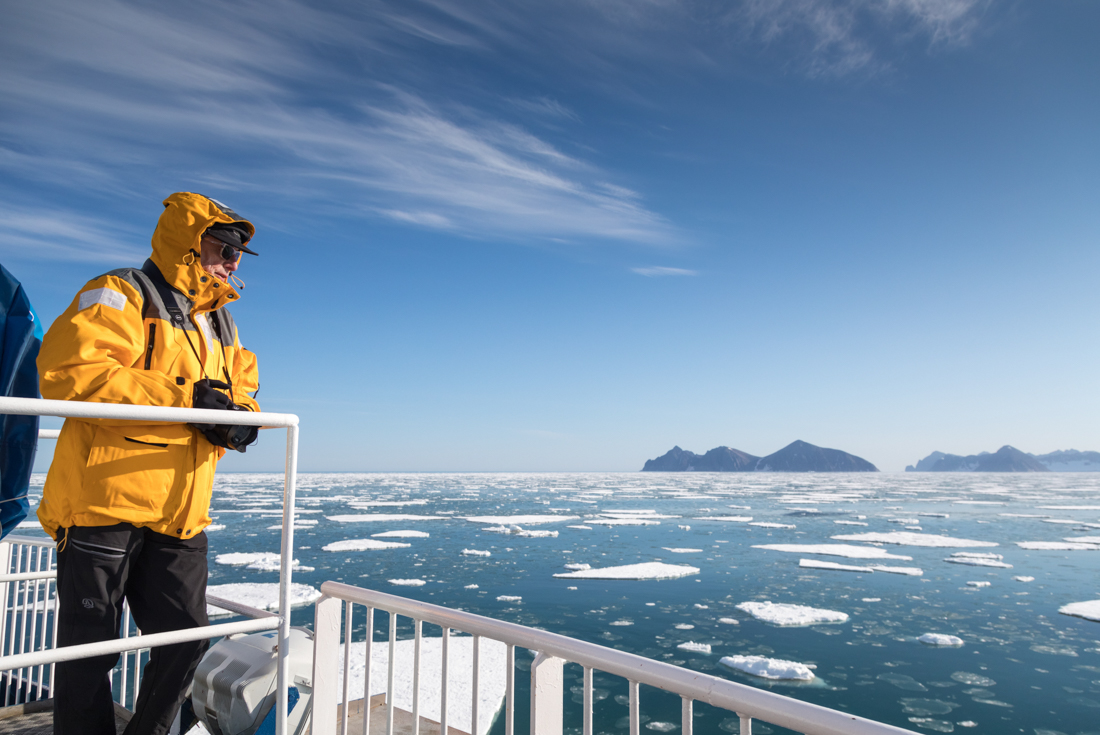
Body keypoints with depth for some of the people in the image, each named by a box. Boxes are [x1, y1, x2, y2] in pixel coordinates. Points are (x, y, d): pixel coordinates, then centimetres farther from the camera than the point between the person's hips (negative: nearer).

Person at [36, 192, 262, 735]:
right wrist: (185, 396, -22)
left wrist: (239, 418, -4)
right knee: (91, 647, 4)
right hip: (104, 502, -7)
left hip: (180, 514, 7)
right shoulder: (121, 295, -5)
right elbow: (67, 371, -20)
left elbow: (241, 390, 21)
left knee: (186, 638, 11)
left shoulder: (221, 323, 18)